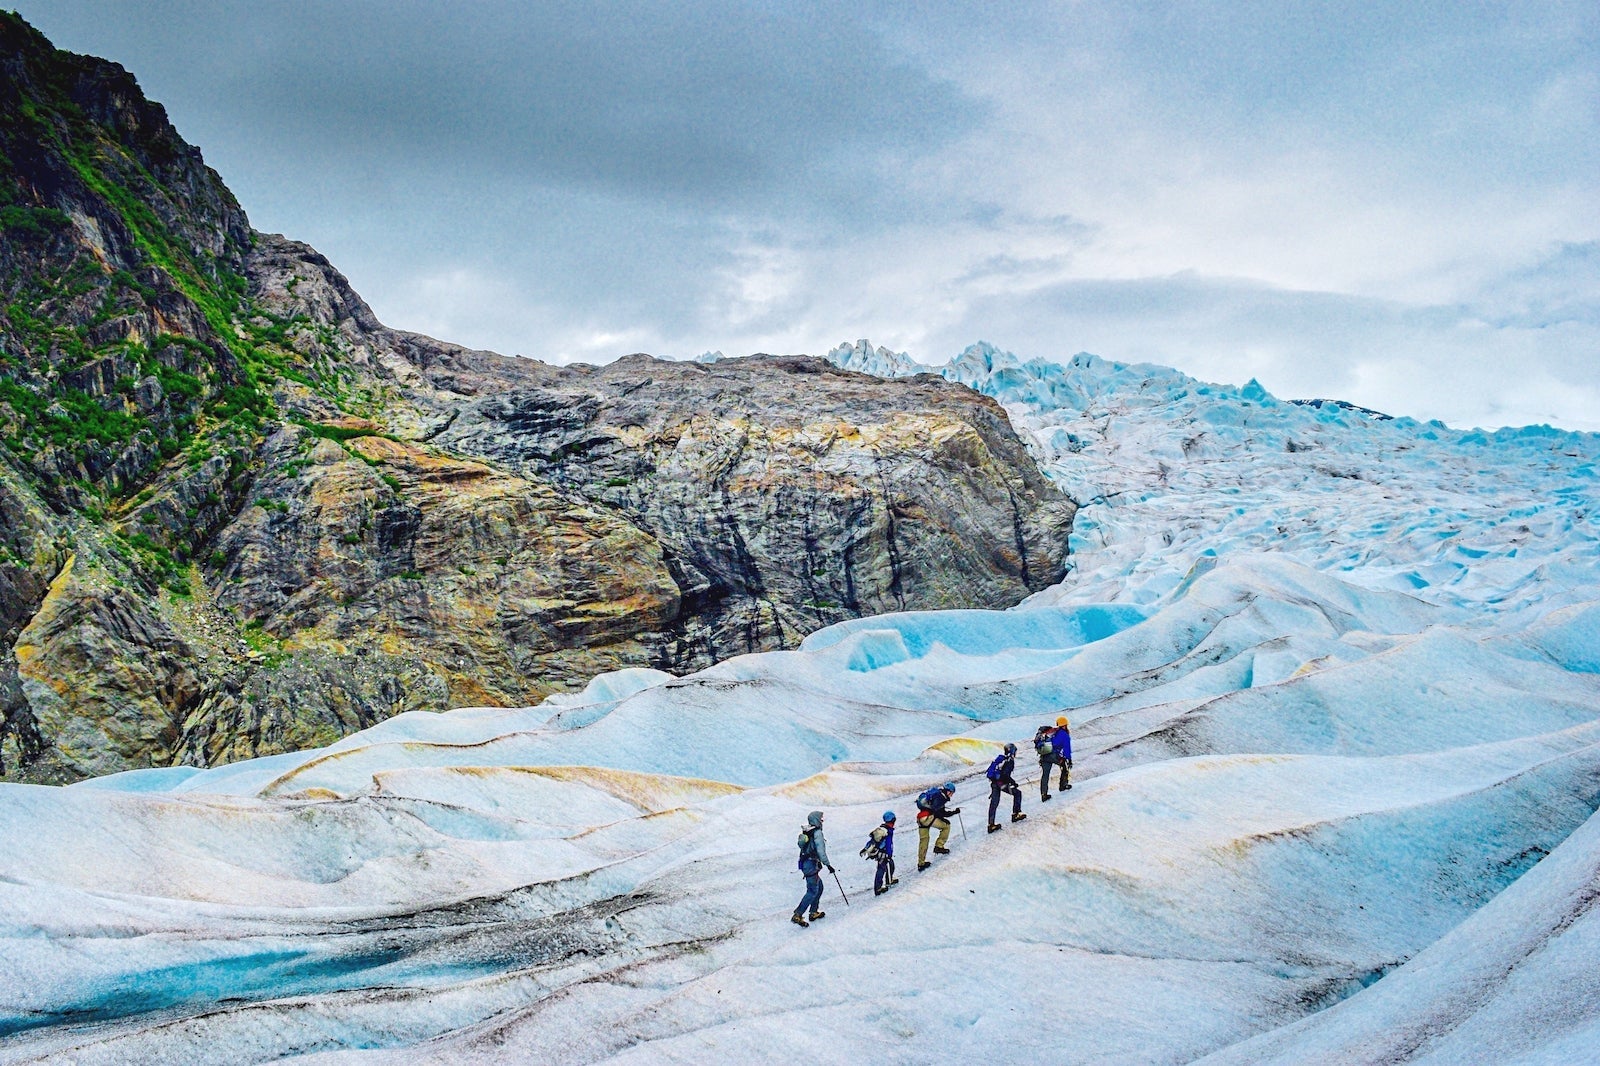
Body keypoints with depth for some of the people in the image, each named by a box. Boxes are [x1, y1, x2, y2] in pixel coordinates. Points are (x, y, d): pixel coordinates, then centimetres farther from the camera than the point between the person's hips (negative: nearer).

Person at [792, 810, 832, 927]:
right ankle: (797, 915, -10)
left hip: (804, 863, 9)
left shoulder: (806, 832, 9)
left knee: (819, 887, 21)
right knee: (812, 891, -5)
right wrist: (827, 865, -16)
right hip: (812, 865, -9)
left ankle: (814, 912, 27)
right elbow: (820, 851, -23)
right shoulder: (817, 833, -17)